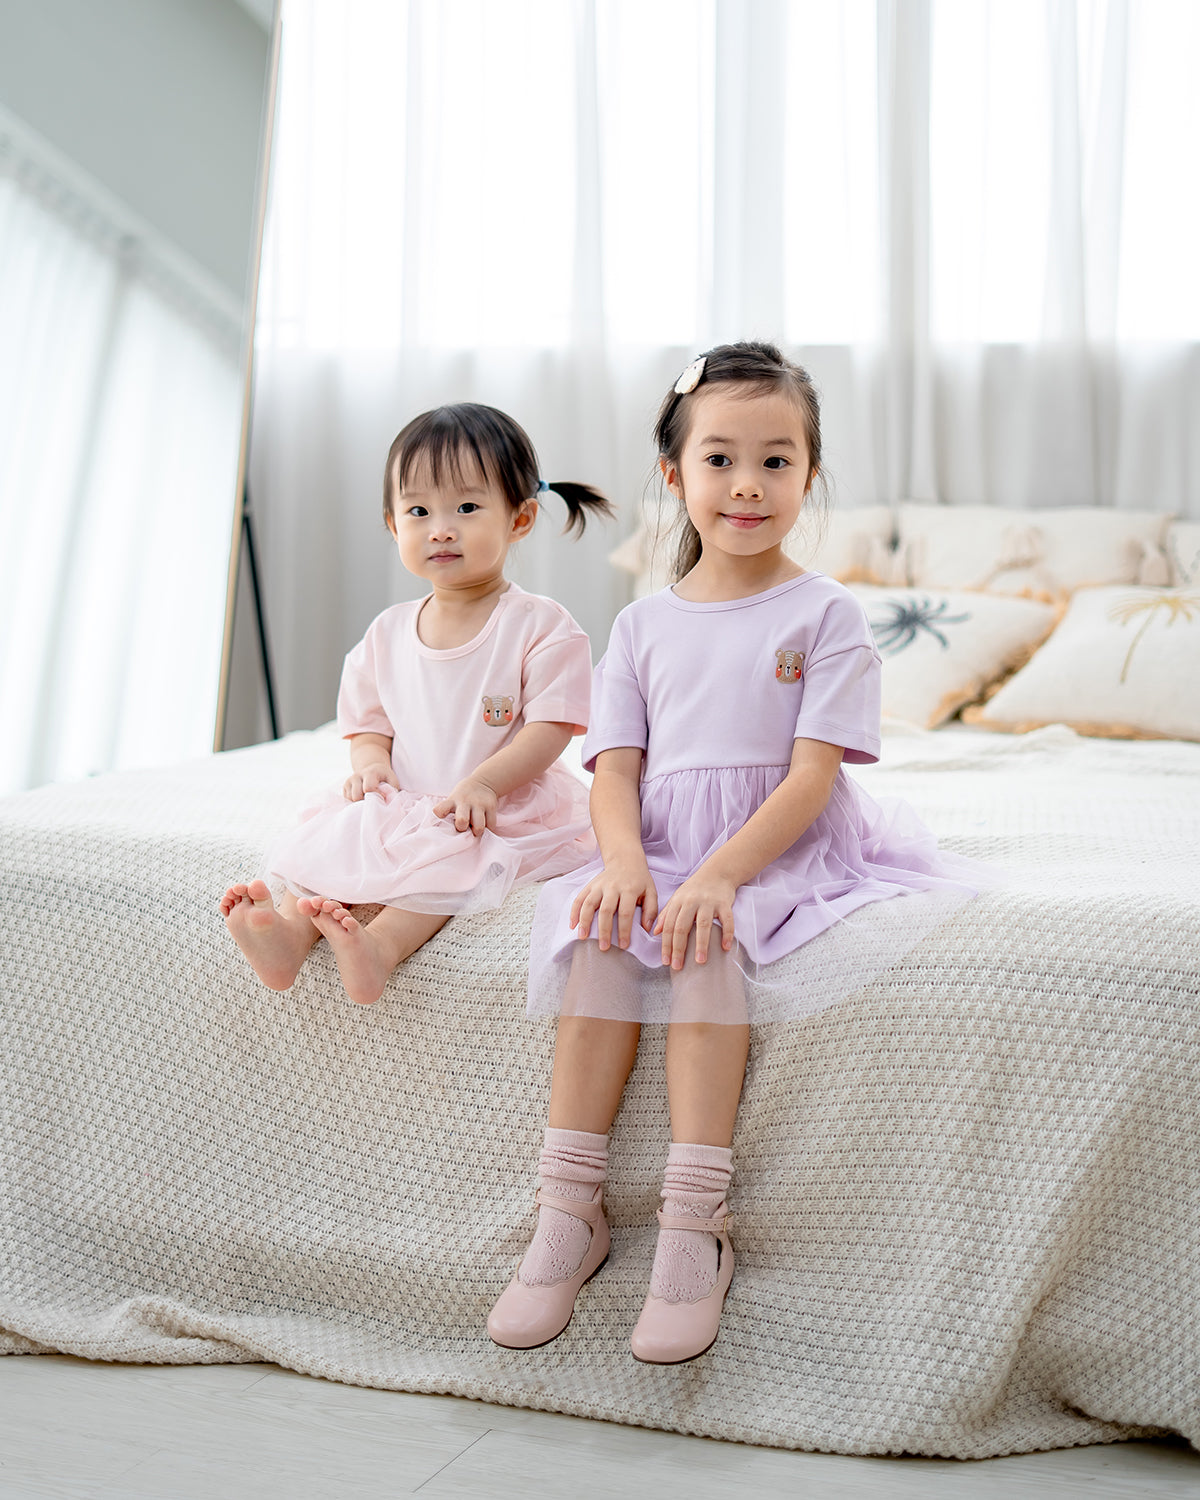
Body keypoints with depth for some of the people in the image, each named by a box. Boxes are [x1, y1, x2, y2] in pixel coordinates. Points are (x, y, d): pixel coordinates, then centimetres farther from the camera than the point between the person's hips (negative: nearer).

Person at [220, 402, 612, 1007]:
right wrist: (371, 766, -8)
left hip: (508, 807, -5)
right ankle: (290, 929, -36)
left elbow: (551, 727, -12)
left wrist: (484, 782, -27)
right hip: (407, 804, 5)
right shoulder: (387, 633, 11)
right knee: (337, 828, -20)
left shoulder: (541, 626, -5)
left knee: (452, 849, -35)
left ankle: (383, 944, -49)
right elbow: (369, 722, 16)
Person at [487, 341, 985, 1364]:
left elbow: (811, 777, -10)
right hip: (661, 850, 4)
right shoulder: (644, 623, 12)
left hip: (780, 852, -3)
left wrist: (716, 875, -23)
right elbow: (616, 767, 5)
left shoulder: (827, 614, -1)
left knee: (707, 946, -32)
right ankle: (569, 1212, -21)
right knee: (601, 936, -26)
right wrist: (625, 857, -17)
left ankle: (694, 1227, -29)